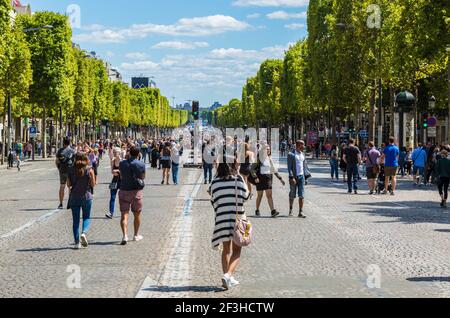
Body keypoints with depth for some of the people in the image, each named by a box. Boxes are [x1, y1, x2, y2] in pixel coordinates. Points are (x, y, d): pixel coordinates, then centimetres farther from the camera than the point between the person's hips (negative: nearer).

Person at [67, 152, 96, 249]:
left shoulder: (71, 170, -2)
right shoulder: (89, 170, -7)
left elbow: (68, 185, 0)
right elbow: (93, 184, -6)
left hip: (74, 197, 1)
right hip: (86, 196, -1)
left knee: (75, 220, 8)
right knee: (86, 217, 13)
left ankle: (77, 242, 6)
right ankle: (84, 233, -15)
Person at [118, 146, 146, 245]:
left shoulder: (122, 164, 1)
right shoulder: (141, 165, -8)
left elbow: (121, 176, 11)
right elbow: (143, 177, 1)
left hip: (124, 190, 1)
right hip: (136, 191, -1)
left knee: (124, 215, -2)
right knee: (137, 215, 15)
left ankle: (125, 236, -18)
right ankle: (136, 235, 27)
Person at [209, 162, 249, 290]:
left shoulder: (215, 182, 1)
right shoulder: (238, 179, -5)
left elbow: (214, 201, 5)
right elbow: (245, 196, 3)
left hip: (222, 219, 3)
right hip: (237, 218, -2)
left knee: (226, 250, 17)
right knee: (236, 251, 6)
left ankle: (228, 279, 18)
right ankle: (228, 275, -15)